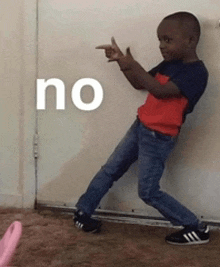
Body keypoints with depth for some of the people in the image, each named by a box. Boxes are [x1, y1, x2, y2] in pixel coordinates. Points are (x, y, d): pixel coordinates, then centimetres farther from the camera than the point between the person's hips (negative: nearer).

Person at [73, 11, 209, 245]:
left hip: (159, 138, -8)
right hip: (140, 126, 8)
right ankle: (82, 211, 25)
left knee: (148, 192, -4)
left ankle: (197, 229, 7)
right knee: (110, 171, 11)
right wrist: (122, 61, 0)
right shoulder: (169, 64, 7)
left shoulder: (197, 72, -19)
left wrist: (133, 66, -36)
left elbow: (161, 91, -32)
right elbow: (140, 84, 14)